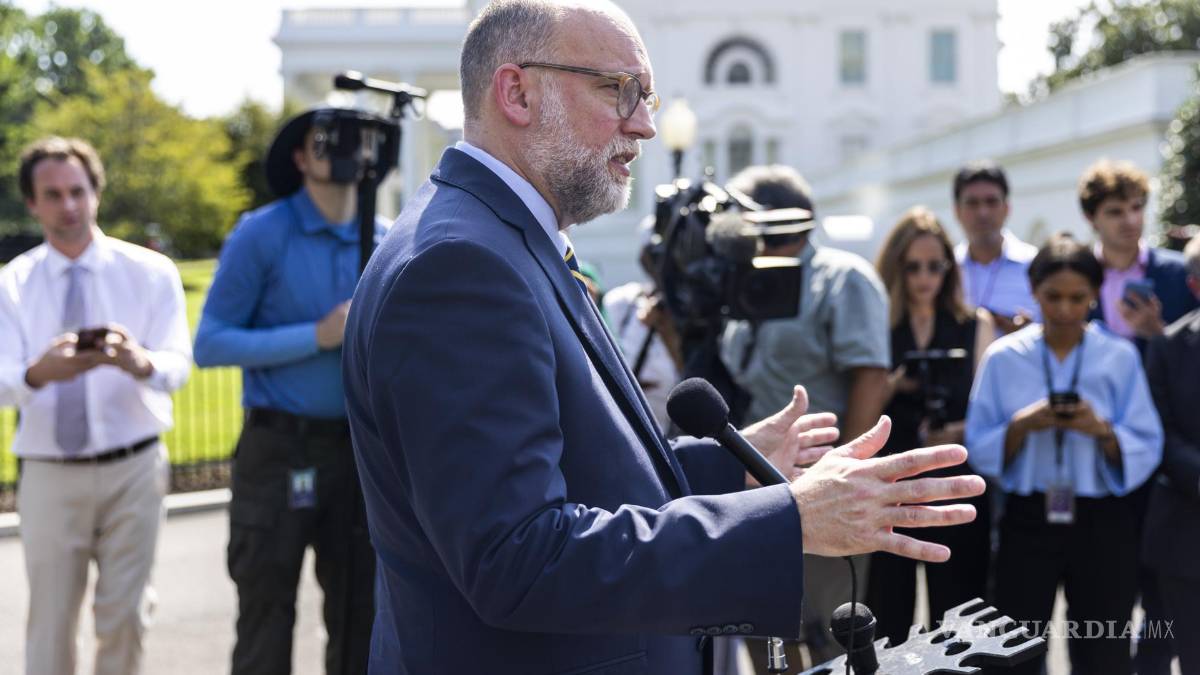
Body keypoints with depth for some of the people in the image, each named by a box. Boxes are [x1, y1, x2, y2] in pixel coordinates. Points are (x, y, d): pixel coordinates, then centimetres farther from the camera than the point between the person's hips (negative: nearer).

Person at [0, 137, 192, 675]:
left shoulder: (150, 272, -1)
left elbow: (178, 366, -11)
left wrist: (139, 362, -36)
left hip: (133, 469, 0)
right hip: (49, 474, 1)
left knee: (124, 617, 6)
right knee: (50, 622, 8)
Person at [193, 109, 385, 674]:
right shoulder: (261, 235, -6)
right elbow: (210, 344, -10)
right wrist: (318, 337, -16)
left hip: (360, 450, 4)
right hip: (279, 451, -4)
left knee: (360, 618, 11)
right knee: (267, 619, 3)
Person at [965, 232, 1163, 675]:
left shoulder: (1120, 358, -1)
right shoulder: (1002, 358, 0)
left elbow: (1147, 450, -2)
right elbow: (978, 450, -1)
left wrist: (1102, 430, -19)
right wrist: (1022, 426, -18)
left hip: (1103, 524, 0)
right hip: (1028, 522, 0)